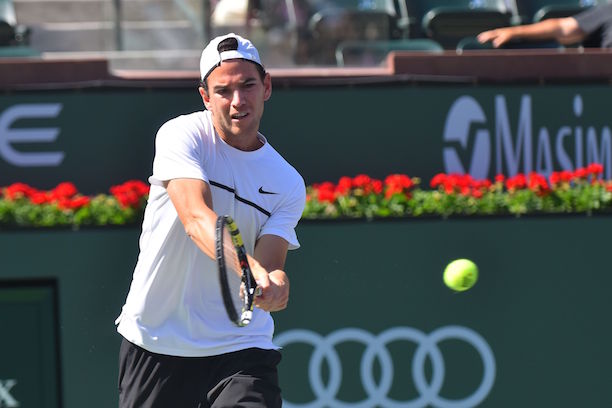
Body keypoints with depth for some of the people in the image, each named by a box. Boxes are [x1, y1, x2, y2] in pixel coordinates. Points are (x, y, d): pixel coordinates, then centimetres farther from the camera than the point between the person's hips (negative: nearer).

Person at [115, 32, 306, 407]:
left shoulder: (288, 183, 0)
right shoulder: (181, 135, -9)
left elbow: (270, 265, -10)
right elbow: (196, 217, -26)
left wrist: (276, 283, -36)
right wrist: (248, 266, -44)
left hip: (240, 347, 1)